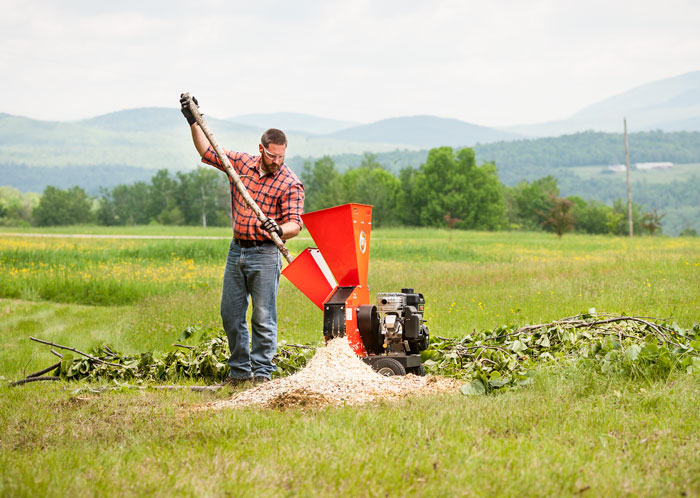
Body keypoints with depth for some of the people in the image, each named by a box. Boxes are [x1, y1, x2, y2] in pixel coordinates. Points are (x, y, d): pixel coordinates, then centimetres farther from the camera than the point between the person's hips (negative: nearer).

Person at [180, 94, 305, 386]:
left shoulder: (290, 183, -8)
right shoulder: (241, 163, 5)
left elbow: (295, 224, -13)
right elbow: (207, 151, 18)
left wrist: (279, 230, -35)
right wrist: (193, 121, 10)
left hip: (265, 254, -5)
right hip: (237, 250, 5)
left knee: (263, 318, -5)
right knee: (231, 314, 8)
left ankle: (262, 373, 1)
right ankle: (239, 370, 17)